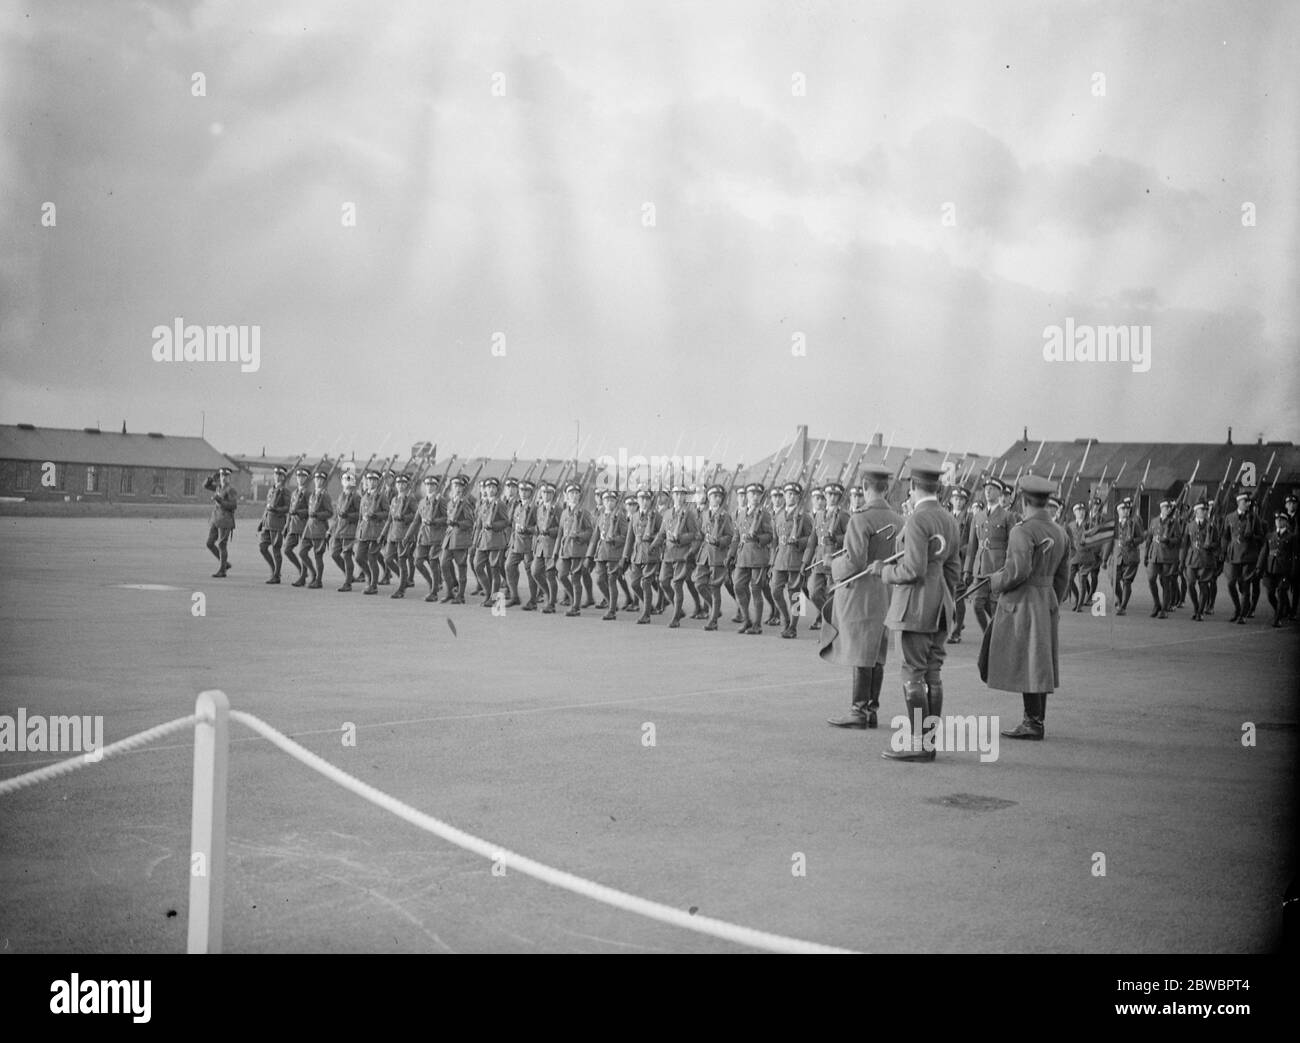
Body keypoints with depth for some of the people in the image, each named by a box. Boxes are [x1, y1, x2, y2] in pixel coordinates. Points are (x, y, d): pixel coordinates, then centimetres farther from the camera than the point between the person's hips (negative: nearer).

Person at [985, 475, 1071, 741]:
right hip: (1048, 602, 8)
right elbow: (1062, 577, 15)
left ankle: (1033, 724, -2)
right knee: (1040, 665, 11)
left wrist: (996, 580, -6)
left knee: (1025, 664, -4)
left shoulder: (1023, 531, -15)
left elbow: (1019, 571, -25)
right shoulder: (1059, 532, 11)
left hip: (1021, 605, -8)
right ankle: (1037, 720, 15)